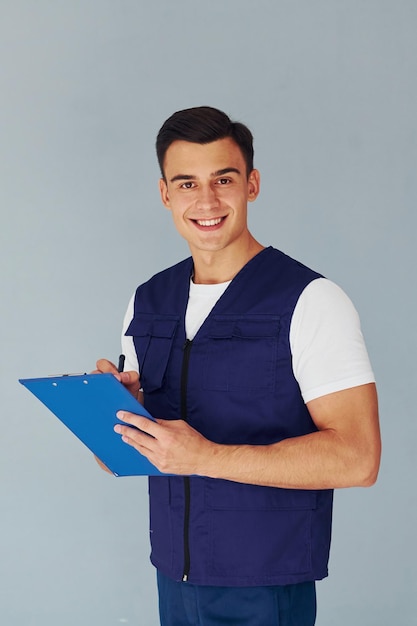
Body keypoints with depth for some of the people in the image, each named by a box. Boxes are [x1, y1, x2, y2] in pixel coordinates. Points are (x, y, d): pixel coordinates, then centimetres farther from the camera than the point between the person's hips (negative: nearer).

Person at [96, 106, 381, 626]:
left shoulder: (310, 303, -13)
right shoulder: (147, 304, 4)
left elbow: (357, 458, -21)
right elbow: (124, 455, 10)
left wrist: (207, 457, -25)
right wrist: (115, 404, -12)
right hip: (173, 577, 5)